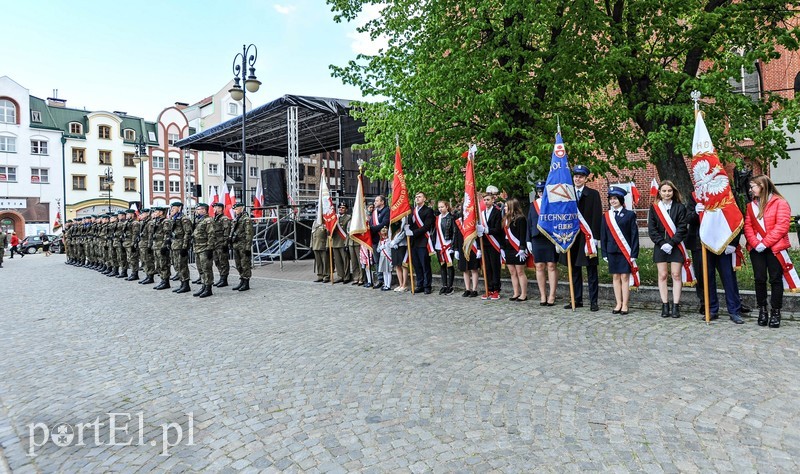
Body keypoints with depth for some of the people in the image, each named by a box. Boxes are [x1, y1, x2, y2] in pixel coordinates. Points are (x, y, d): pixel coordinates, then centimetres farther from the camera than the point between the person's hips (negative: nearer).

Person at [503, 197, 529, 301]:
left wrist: (522, 249, -19)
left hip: (517, 250, -8)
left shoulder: (520, 219, -10)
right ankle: (516, 293, 16)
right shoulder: (506, 219, 15)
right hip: (508, 250, 8)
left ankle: (524, 294, 3)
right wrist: (502, 249, 14)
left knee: (520, 272, -4)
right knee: (512, 272, 9)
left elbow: (523, 235, -14)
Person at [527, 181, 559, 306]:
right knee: (539, 267, 5)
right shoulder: (533, 204, 12)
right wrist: (529, 240, 8)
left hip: (551, 239, -4)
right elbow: (529, 223, 13)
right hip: (537, 239, 4)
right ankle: (543, 296, 13)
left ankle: (552, 296, 7)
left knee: (551, 266, 0)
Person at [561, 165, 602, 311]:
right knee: (575, 270, 9)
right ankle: (577, 300, 18)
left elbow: (597, 217, -5)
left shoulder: (593, 194, 1)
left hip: (587, 237, -3)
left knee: (591, 271, 2)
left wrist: (594, 237, -12)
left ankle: (593, 301, 7)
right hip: (572, 237, 4)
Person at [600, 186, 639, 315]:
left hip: (625, 251, -3)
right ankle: (618, 304, 14)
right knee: (615, 277, 7)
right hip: (612, 251, 3)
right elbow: (603, 236, 9)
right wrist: (604, 253, 4)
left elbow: (634, 235, -2)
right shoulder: (606, 216, 8)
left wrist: (634, 254, -8)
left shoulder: (629, 215, 0)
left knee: (625, 277, 0)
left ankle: (625, 305, 6)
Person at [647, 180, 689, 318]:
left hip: (676, 247, -1)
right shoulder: (654, 208, 6)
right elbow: (651, 229, 1)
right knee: (662, 276, 1)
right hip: (660, 247, 1)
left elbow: (682, 228, -5)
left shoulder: (680, 207, 3)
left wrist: (671, 243, -14)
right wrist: (662, 243, -9)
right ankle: (665, 306, 6)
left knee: (676, 275, 0)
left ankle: (675, 306, 4)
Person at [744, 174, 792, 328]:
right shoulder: (751, 205, 12)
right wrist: (755, 243, -11)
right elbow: (748, 227, 4)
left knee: (775, 279, 1)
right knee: (759, 279, 4)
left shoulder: (780, 203, -2)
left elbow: (782, 226, -11)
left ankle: (775, 312, 9)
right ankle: (762, 310, 14)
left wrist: (764, 243, -16)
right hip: (756, 249, 4)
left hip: (775, 248, -4)